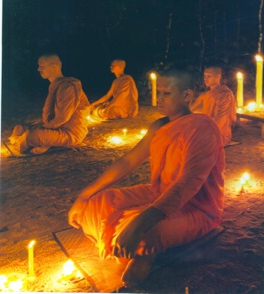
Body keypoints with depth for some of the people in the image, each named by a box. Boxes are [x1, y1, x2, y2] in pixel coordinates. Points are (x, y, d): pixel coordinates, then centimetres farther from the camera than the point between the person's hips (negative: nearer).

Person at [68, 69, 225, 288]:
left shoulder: (201, 128, -21)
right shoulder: (159, 127, 6)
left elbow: (187, 185, -33)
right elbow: (127, 162, 9)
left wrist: (139, 224, -45)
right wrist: (83, 196, 4)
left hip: (196, 209, -8)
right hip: (159, 195, 8)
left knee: (135, 236, -35)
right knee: (95, 204, -2)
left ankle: (143, 255, -3)